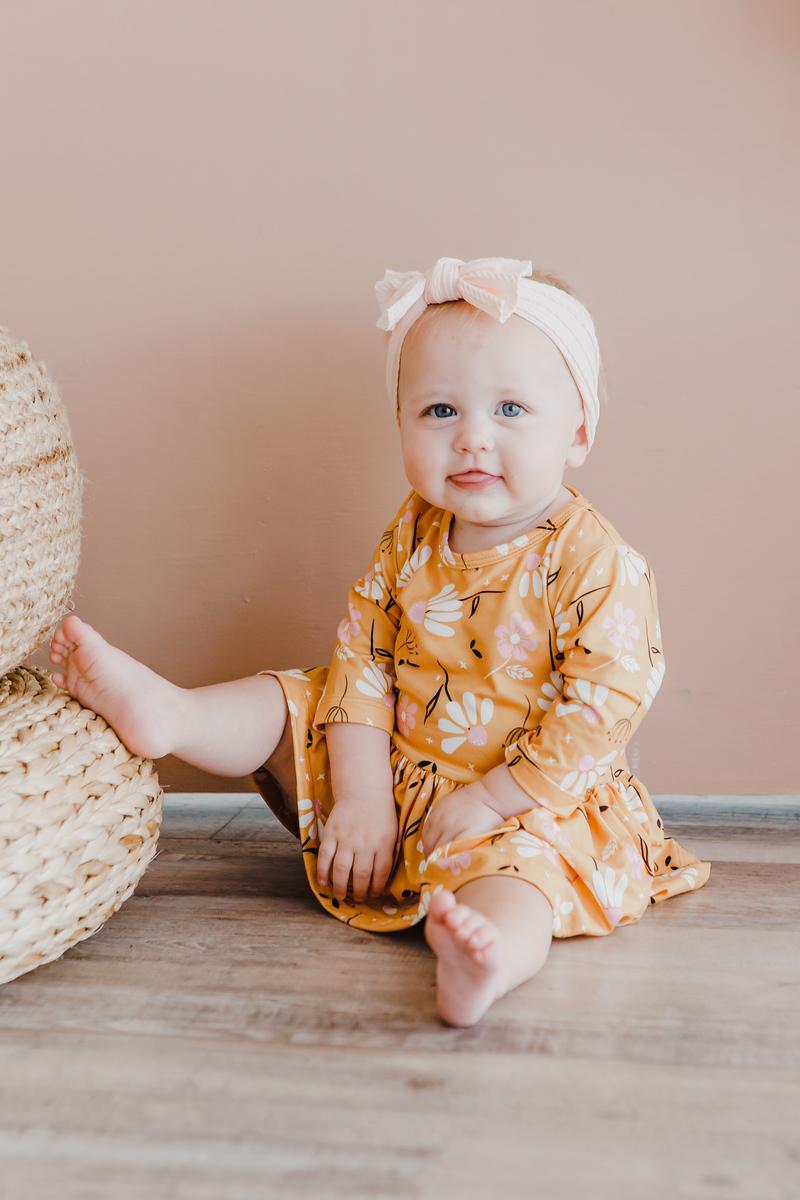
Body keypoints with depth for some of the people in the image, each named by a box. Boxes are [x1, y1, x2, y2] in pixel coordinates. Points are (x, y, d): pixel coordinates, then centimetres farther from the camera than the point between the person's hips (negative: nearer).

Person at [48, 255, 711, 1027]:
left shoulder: (597, 564, -18)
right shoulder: (411, 537, -3)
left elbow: (601, 710, -20)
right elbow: (361, 658, -4)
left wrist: (487, 800, -21)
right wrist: (360, 794, -13)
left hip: (525, 803, -5)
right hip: (396, 777, 6)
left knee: (518, 857, -35)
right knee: (292, 706, -1)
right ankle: (166, 714, -20)